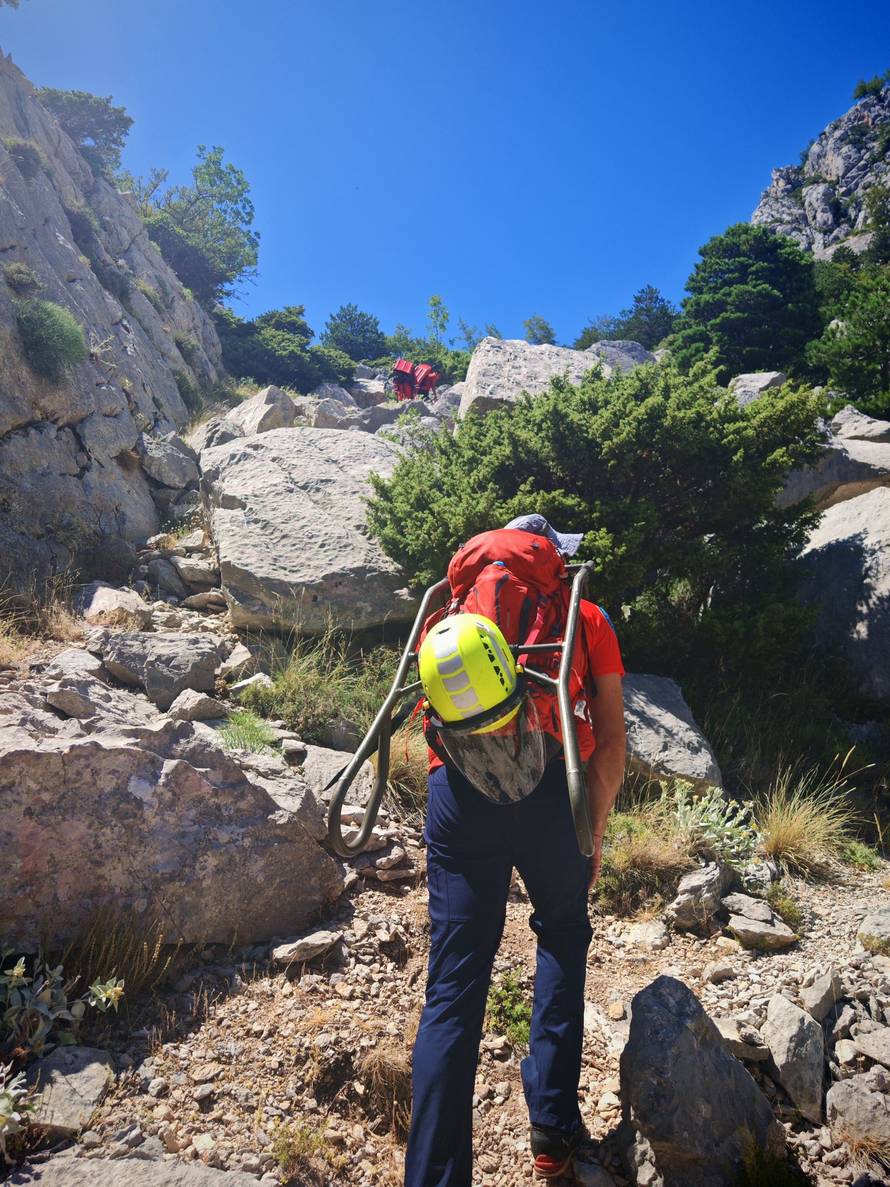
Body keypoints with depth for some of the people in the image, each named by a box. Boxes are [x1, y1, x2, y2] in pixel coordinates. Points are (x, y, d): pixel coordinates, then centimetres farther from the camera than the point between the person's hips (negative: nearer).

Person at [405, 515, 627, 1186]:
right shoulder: (587, 615, 17)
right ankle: (553, 1129, 26)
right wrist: (595, 832, 21)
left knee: (454, 986, 8)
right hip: (554, 787, 0)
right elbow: (612, 741, 12)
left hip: (460, 788, 1)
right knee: (563, 938, 25)